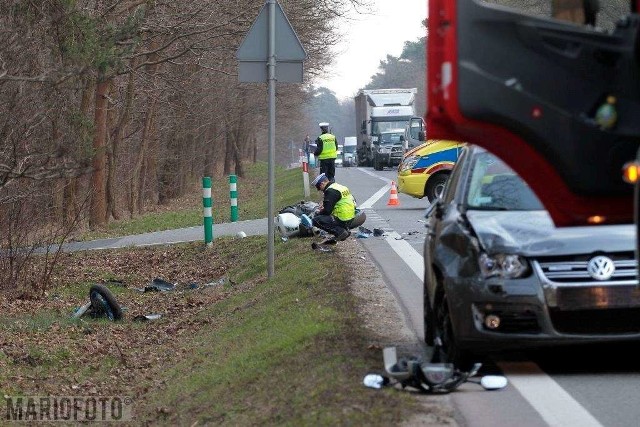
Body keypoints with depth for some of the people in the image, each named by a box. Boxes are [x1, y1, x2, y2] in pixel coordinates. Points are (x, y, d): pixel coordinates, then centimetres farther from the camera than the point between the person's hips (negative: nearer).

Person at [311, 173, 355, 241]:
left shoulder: (330, 191, -15)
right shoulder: (339, 186, 14)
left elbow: (327, 211, -17)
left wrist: (319, 212, 3)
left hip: (342, 219, -10)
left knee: (316, 220, -11)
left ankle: (340, 231, -12)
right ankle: (344, 229, 10)